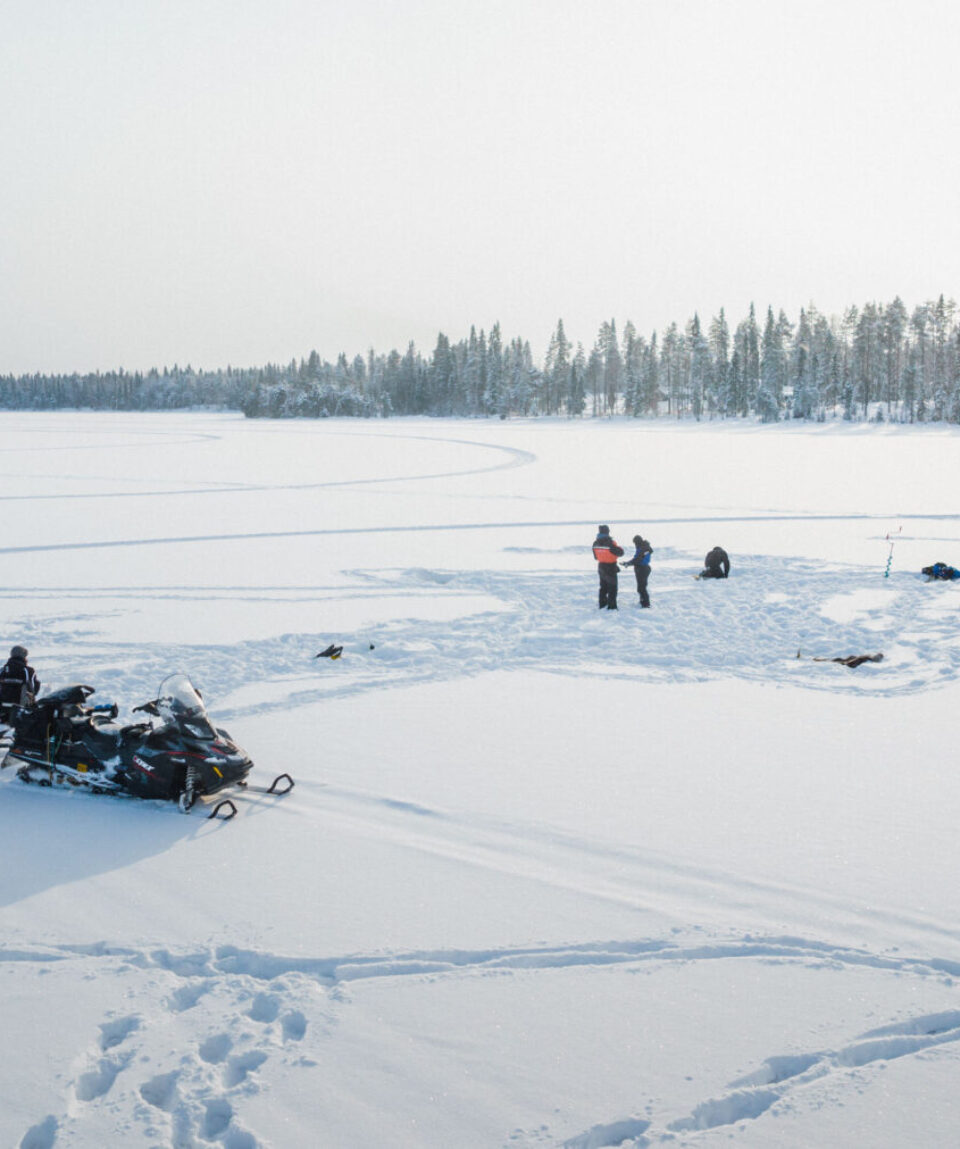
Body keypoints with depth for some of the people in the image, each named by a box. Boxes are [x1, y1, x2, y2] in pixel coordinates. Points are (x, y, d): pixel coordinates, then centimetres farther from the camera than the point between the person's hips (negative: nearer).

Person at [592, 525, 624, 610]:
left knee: (603, 587, 21)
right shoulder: (610, 543, -25)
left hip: (601, 567, 6)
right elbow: (620, 553, -17)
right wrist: (620, 548, 5)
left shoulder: (595, 543, -4)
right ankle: (611, 606, 2)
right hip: (611, 568, -6)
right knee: (612, 588, 4)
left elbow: (595, 556, 7)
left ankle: (602, 604, 27)